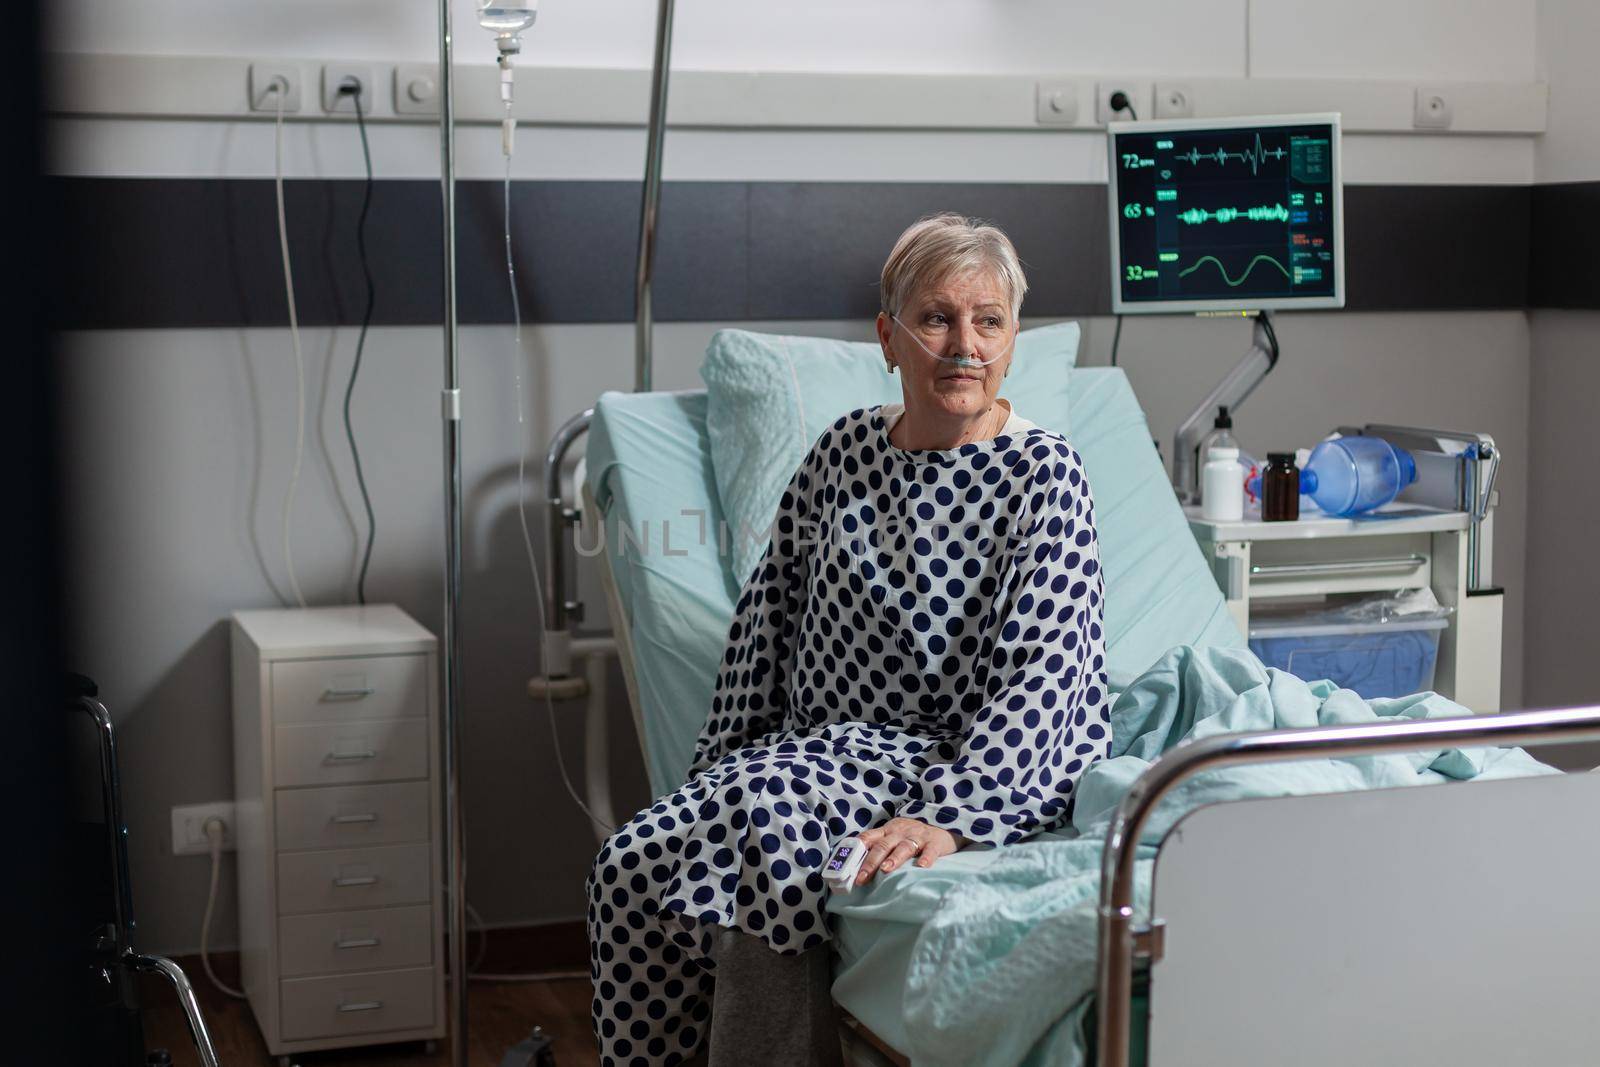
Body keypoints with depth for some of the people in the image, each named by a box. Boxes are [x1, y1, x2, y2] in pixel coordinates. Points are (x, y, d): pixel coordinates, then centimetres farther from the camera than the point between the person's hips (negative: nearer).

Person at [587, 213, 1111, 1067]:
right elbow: (767, 613, 14)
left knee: (763, 821, -33)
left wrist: (948, 816, -29)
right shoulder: (845, 448, 9)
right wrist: (718, 766, 6)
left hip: (964, 763, -5)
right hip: (819, 745, 5)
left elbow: (1041, 675, -16)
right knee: (632, 867, -20)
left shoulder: (1044, 473, -7)